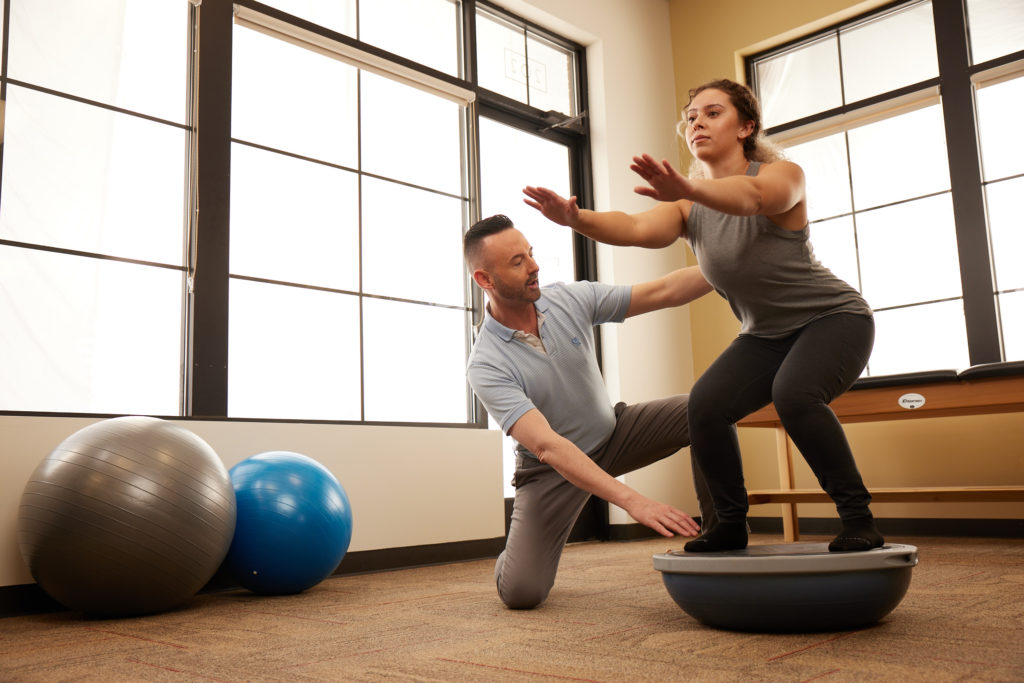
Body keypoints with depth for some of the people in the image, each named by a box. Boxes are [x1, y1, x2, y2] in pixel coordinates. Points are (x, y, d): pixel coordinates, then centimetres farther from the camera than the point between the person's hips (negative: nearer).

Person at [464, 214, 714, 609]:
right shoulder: (486, 367, -27)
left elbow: (662, 293, -12)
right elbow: (546, 445, -37)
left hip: (613, 432, 4)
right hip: (551, 468, -4)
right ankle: (519, 554, 19)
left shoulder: (570, 299, -12)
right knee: (520, 593, -19)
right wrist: (632, 500, -46)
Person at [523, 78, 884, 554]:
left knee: (794, 393, -33)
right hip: (765, 334, 5)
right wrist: (577, 218, -47)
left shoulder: (783, 174, -19)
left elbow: (750, 196, -44)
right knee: (706, 405, -19)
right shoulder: (688, 208, -6)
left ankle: (858, 518, -16)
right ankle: (731, 525, 0)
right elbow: (638, 228, -28)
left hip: (833, 317, -5)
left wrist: (689, 188, -65)